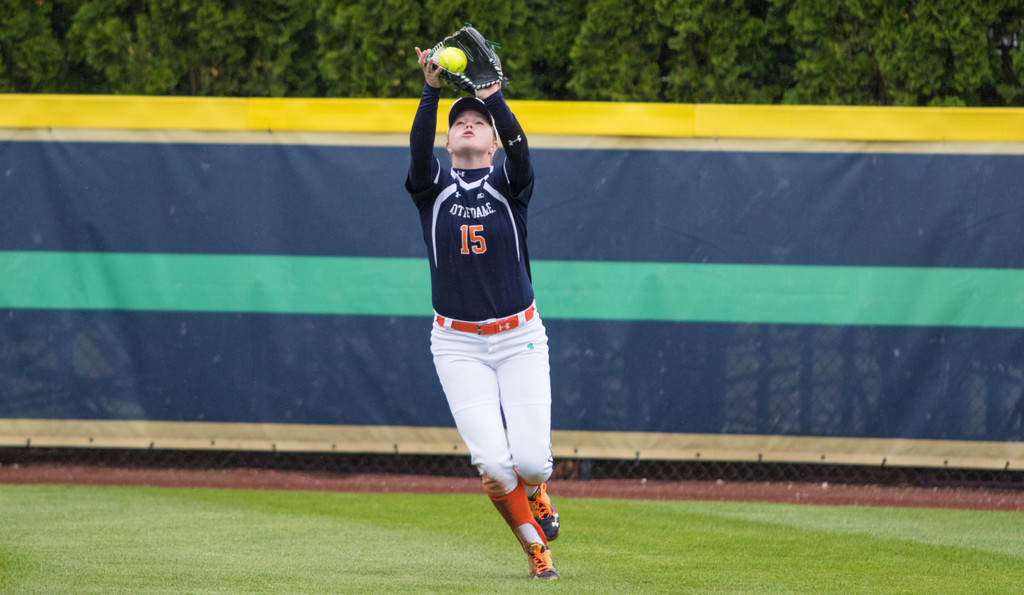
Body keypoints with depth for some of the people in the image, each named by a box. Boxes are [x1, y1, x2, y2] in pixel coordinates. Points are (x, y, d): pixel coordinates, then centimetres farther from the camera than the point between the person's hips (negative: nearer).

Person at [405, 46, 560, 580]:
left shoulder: (510, 185, 4)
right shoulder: (432, 187, 4)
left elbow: (518, 144, -17)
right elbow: (418, 145, -17)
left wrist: (493, 96, -30)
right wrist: (431, 90, -29)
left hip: (520, 338, 0)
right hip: (458, 345, 0)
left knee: (531, 460, -10)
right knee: (493, 463, -12)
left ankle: (535, 492, 28)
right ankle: (534, 545, 14)